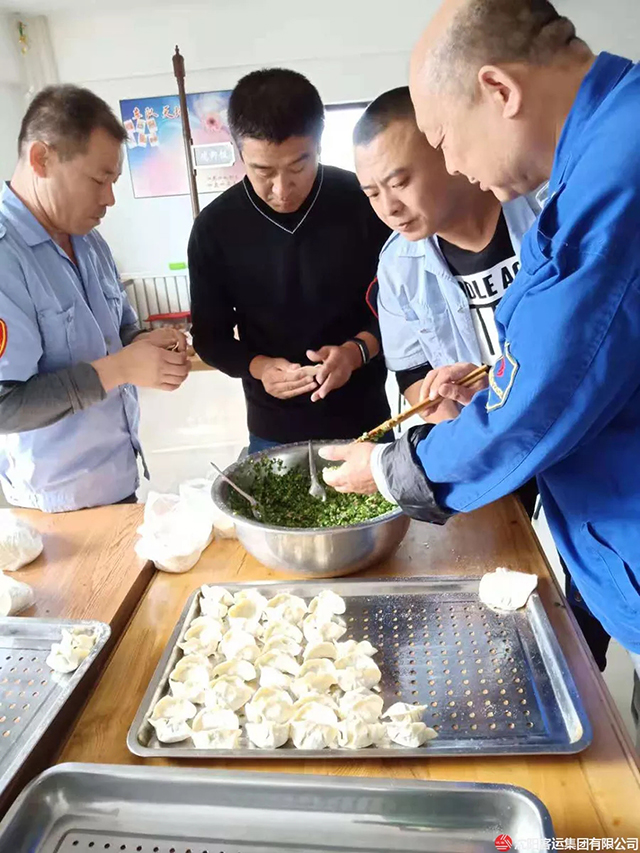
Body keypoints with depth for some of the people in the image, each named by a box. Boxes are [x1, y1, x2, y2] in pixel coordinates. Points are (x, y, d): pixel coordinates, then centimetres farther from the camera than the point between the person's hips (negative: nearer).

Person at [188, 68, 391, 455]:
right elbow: (210, 336, 0)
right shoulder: (215, 227, -8)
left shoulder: (363, 201, -11)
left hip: (363, 420, 0)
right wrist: (259, 367, -19)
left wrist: (356, 350, -21)